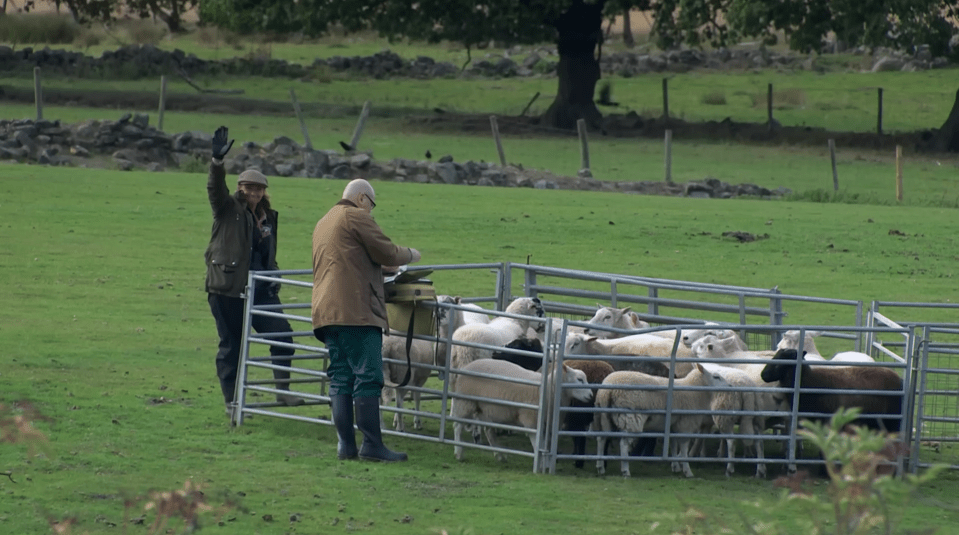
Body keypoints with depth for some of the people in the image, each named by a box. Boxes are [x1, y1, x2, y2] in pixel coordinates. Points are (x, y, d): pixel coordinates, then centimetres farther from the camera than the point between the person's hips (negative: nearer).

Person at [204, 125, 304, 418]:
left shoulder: (268, 217, 13)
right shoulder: (228, 209, -2)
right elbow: (215, 188, -21)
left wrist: (273, 280, 14)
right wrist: (218, 161, -38)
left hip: (260, 290, 5)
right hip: (228, 289, -5)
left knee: (282, 336, -6)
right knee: (230, 346, 3)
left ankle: (282, 390, 5)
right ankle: (230, 401, 11)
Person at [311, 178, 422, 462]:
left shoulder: (323, 223, 25)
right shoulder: (356, 217, -3)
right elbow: (388, 252, -6)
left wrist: (379, 267, 35)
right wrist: (410, 255, 13)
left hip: (326, 311, 9)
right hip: (356, 310, -9)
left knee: (340, 379, 7)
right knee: (367, 378, -9)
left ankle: (345, 444, 2)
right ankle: (372, 444, -13)